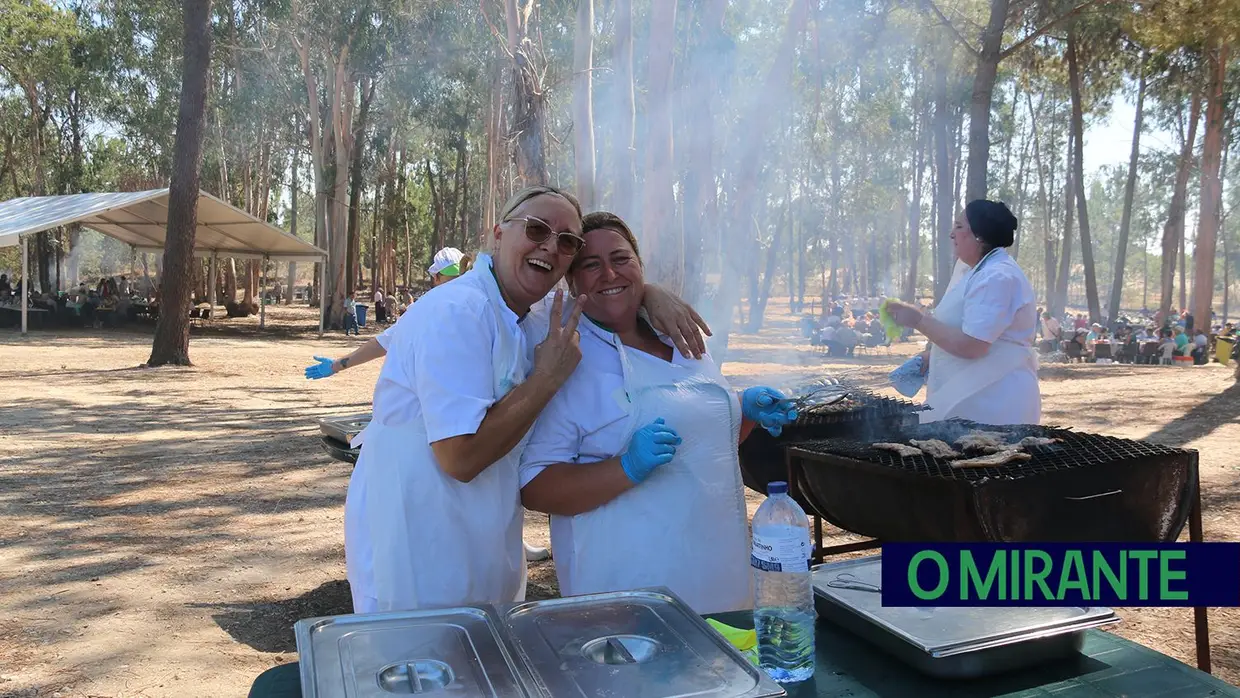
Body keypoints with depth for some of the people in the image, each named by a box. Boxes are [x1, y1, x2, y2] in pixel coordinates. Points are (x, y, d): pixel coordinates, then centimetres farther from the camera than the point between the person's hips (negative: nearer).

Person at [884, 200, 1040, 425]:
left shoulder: (997, 277, -18)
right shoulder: (983, 272, 16)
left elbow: (970, 345, -24)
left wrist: (918, 319, -17)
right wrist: (929, 357, 12)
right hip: (977, 398, 10)